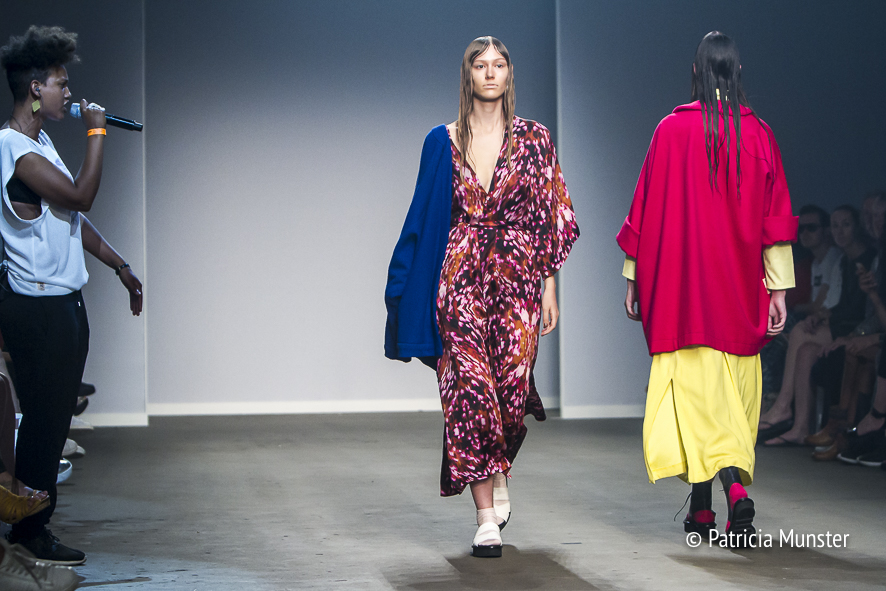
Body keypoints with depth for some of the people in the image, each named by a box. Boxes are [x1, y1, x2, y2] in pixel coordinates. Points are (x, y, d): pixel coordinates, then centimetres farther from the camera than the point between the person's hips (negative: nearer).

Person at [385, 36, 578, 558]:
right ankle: (487, 519, -5)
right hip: (460, 276, 0)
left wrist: (550, 285, -1)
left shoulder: (534, 139, 6)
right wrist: (412, 289, 6)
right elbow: (424, 218, 11)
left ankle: (499, 471, 28)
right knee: (470, 387, -8)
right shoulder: (443, 142, 8)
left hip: (518, 275, 0)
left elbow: (553, 215, 5)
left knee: (510, 386, -6)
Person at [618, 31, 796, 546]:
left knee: (696, 386, -2)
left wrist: (634, 278, 7)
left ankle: (703, 506, -12)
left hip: (683, 282, -2)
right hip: (740, 285, 2)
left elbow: (647, 209, -1)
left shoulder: (672, 130, -4)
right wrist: (779, 289, 2)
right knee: (735, 390, 12)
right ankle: (734, 484, 7)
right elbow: (776, 215, 0)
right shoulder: (759, 133, 1)